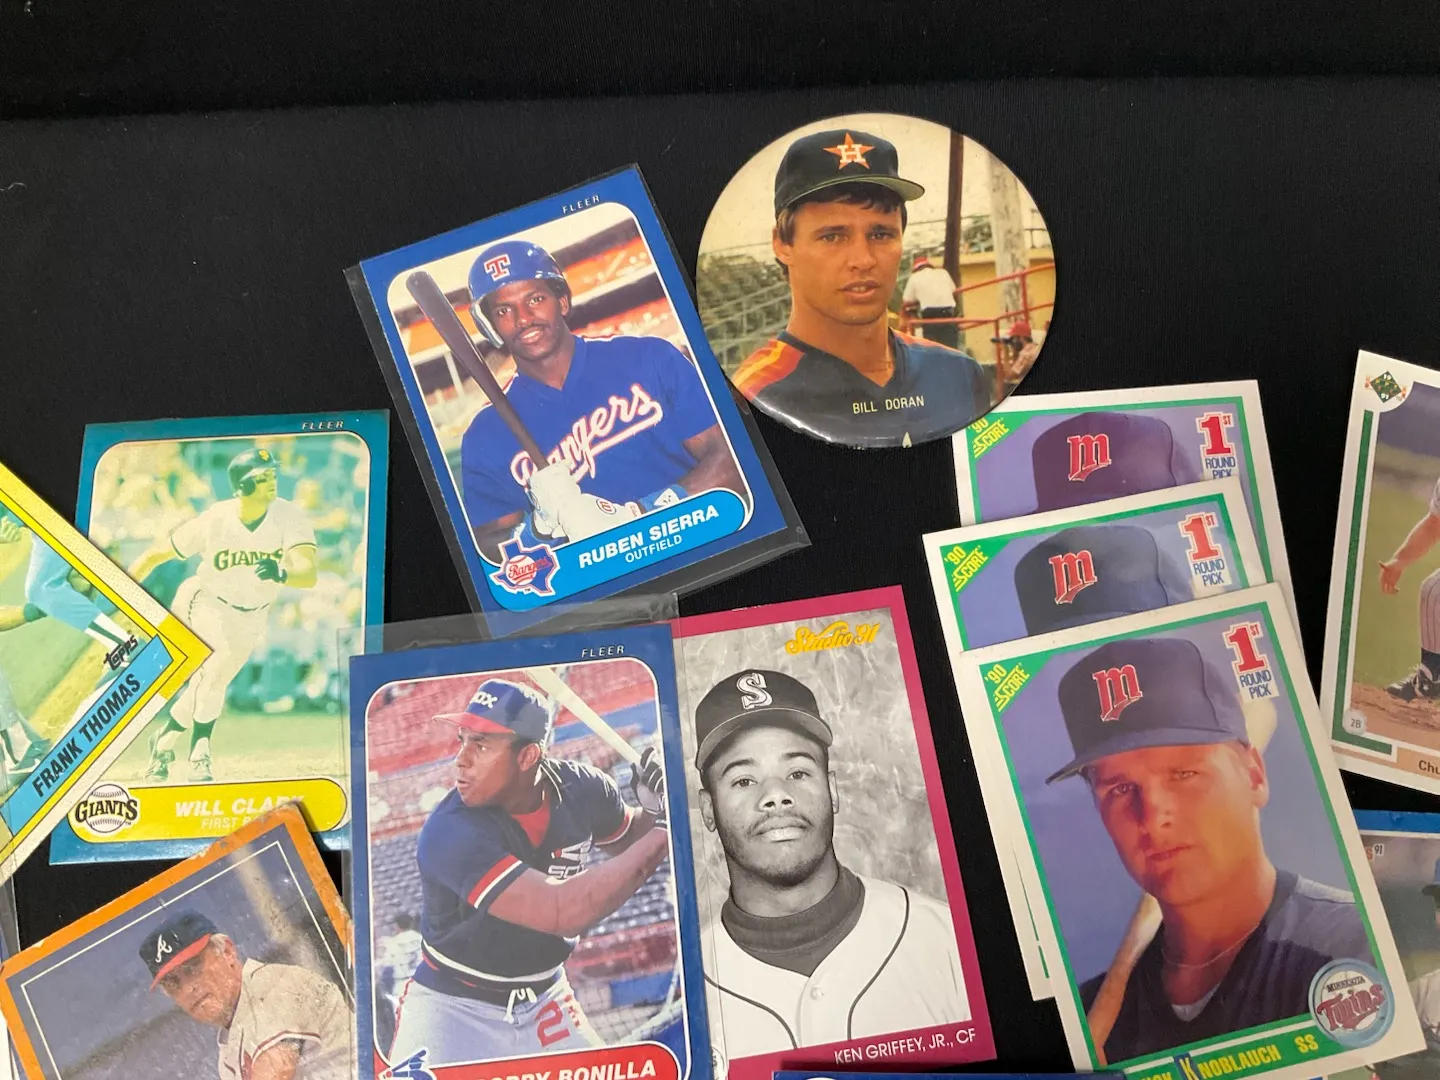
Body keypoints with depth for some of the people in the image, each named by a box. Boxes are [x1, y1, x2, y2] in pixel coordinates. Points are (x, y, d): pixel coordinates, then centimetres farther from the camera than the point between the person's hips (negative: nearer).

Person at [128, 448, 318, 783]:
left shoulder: (290, 517, -23)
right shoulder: (213, 520, -23)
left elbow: (310, 574, -35)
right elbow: (156, 554, -10)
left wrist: (281, 574, -56)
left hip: (250, 618, 3)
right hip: (204, 603, -3)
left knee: (212, 681, 5)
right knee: (221, 658, -27)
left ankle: (165, 740, 32)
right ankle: (200, 753, -11)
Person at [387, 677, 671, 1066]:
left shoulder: (581, 789, -13)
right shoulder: (449, 833, -29)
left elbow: (631, 841, 9)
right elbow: (563, 912, -37)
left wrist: (654, 809, -15)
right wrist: (663, 831, -33)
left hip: (544, 1006, 4)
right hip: (452, 1006, -4)